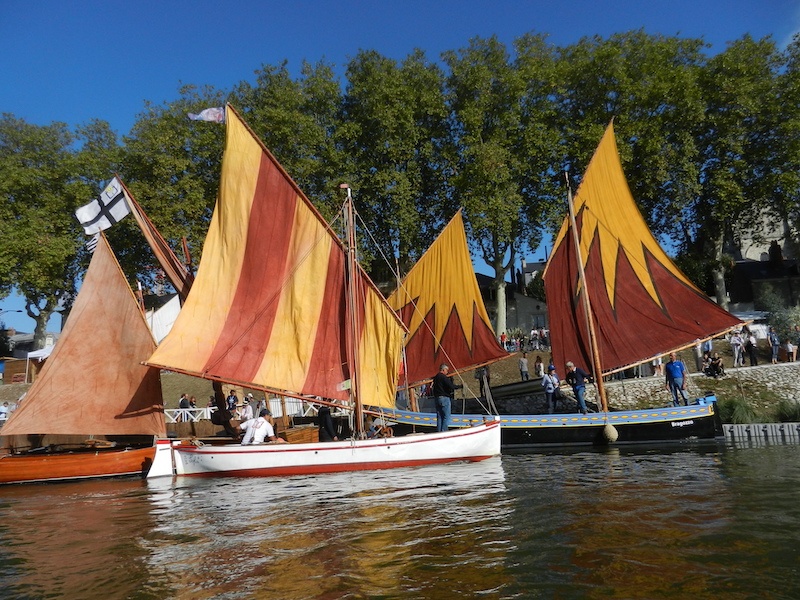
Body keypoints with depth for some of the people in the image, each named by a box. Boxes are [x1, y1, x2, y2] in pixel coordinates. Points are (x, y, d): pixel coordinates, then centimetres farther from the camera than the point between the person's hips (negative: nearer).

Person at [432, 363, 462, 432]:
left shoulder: (435, 377, 13)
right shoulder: (444, 377, -14)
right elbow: (451, 386, -22)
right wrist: (460, 386, -9)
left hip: (436, 397, 8)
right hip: (444, 398, -8)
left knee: (439, 416, 12)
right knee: (446, 416, -3)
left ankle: (439, 431, 14)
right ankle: (444, 431, -7)